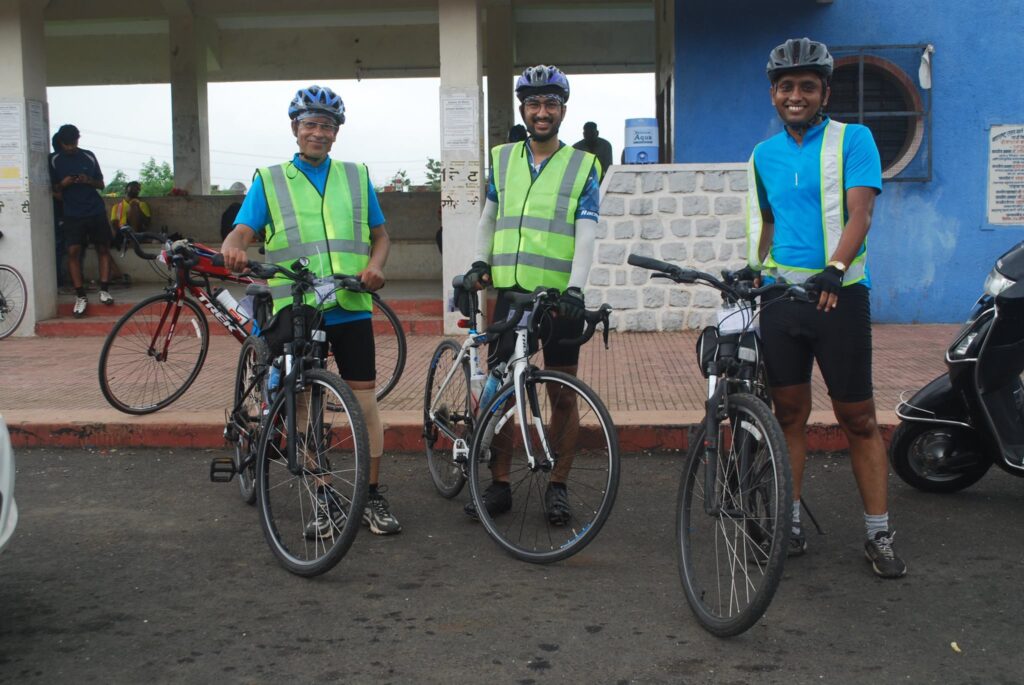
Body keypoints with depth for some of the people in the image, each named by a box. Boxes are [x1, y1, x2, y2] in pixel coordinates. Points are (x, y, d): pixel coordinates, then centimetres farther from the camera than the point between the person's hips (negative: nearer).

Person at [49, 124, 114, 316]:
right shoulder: (54, 160, 3)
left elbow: (101, 184, 10)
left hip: (96, 211, 1)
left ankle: (104, 290, 7)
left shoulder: (88, 156, 5)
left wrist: (88, 180, -11)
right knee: (73, 251, -10)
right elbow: (53, 188, 9)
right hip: (73, 214, -1)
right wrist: (62, 184, -13)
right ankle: (80, 295, -5)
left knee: (103, 249, 0)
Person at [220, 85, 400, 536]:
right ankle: (324, 498, 16)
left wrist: (375, 265, -7)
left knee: (364, 399, 0)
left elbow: (380, 235, 15)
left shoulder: (357, 177, 14)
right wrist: (232, 247, -28)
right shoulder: (269, 181, 8)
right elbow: (243, 231, -3)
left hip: (350, 309, 1)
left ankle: (373, 496, 11)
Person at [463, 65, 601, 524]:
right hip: (510, 292, 3)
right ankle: (499, 485, 15)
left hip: (560, 296, -2)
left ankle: (558, 486, 17)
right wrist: (480, 262, 5)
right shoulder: (503, 159, 11)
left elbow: (586, 235, -8)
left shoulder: (583, 166, 1)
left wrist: (574, 289, -21)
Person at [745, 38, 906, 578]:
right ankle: (790, 525, 17)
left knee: (858, 418, 0)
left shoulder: (853, 140, -1)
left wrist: (834, 269, -29)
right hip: (781, 295, 4)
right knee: (789, 413, 8)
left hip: (839, 294, -4)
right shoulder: (764, 155, 12)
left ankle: (879, 535, 8)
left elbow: (860, 213, -13)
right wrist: (752, 272, 7)